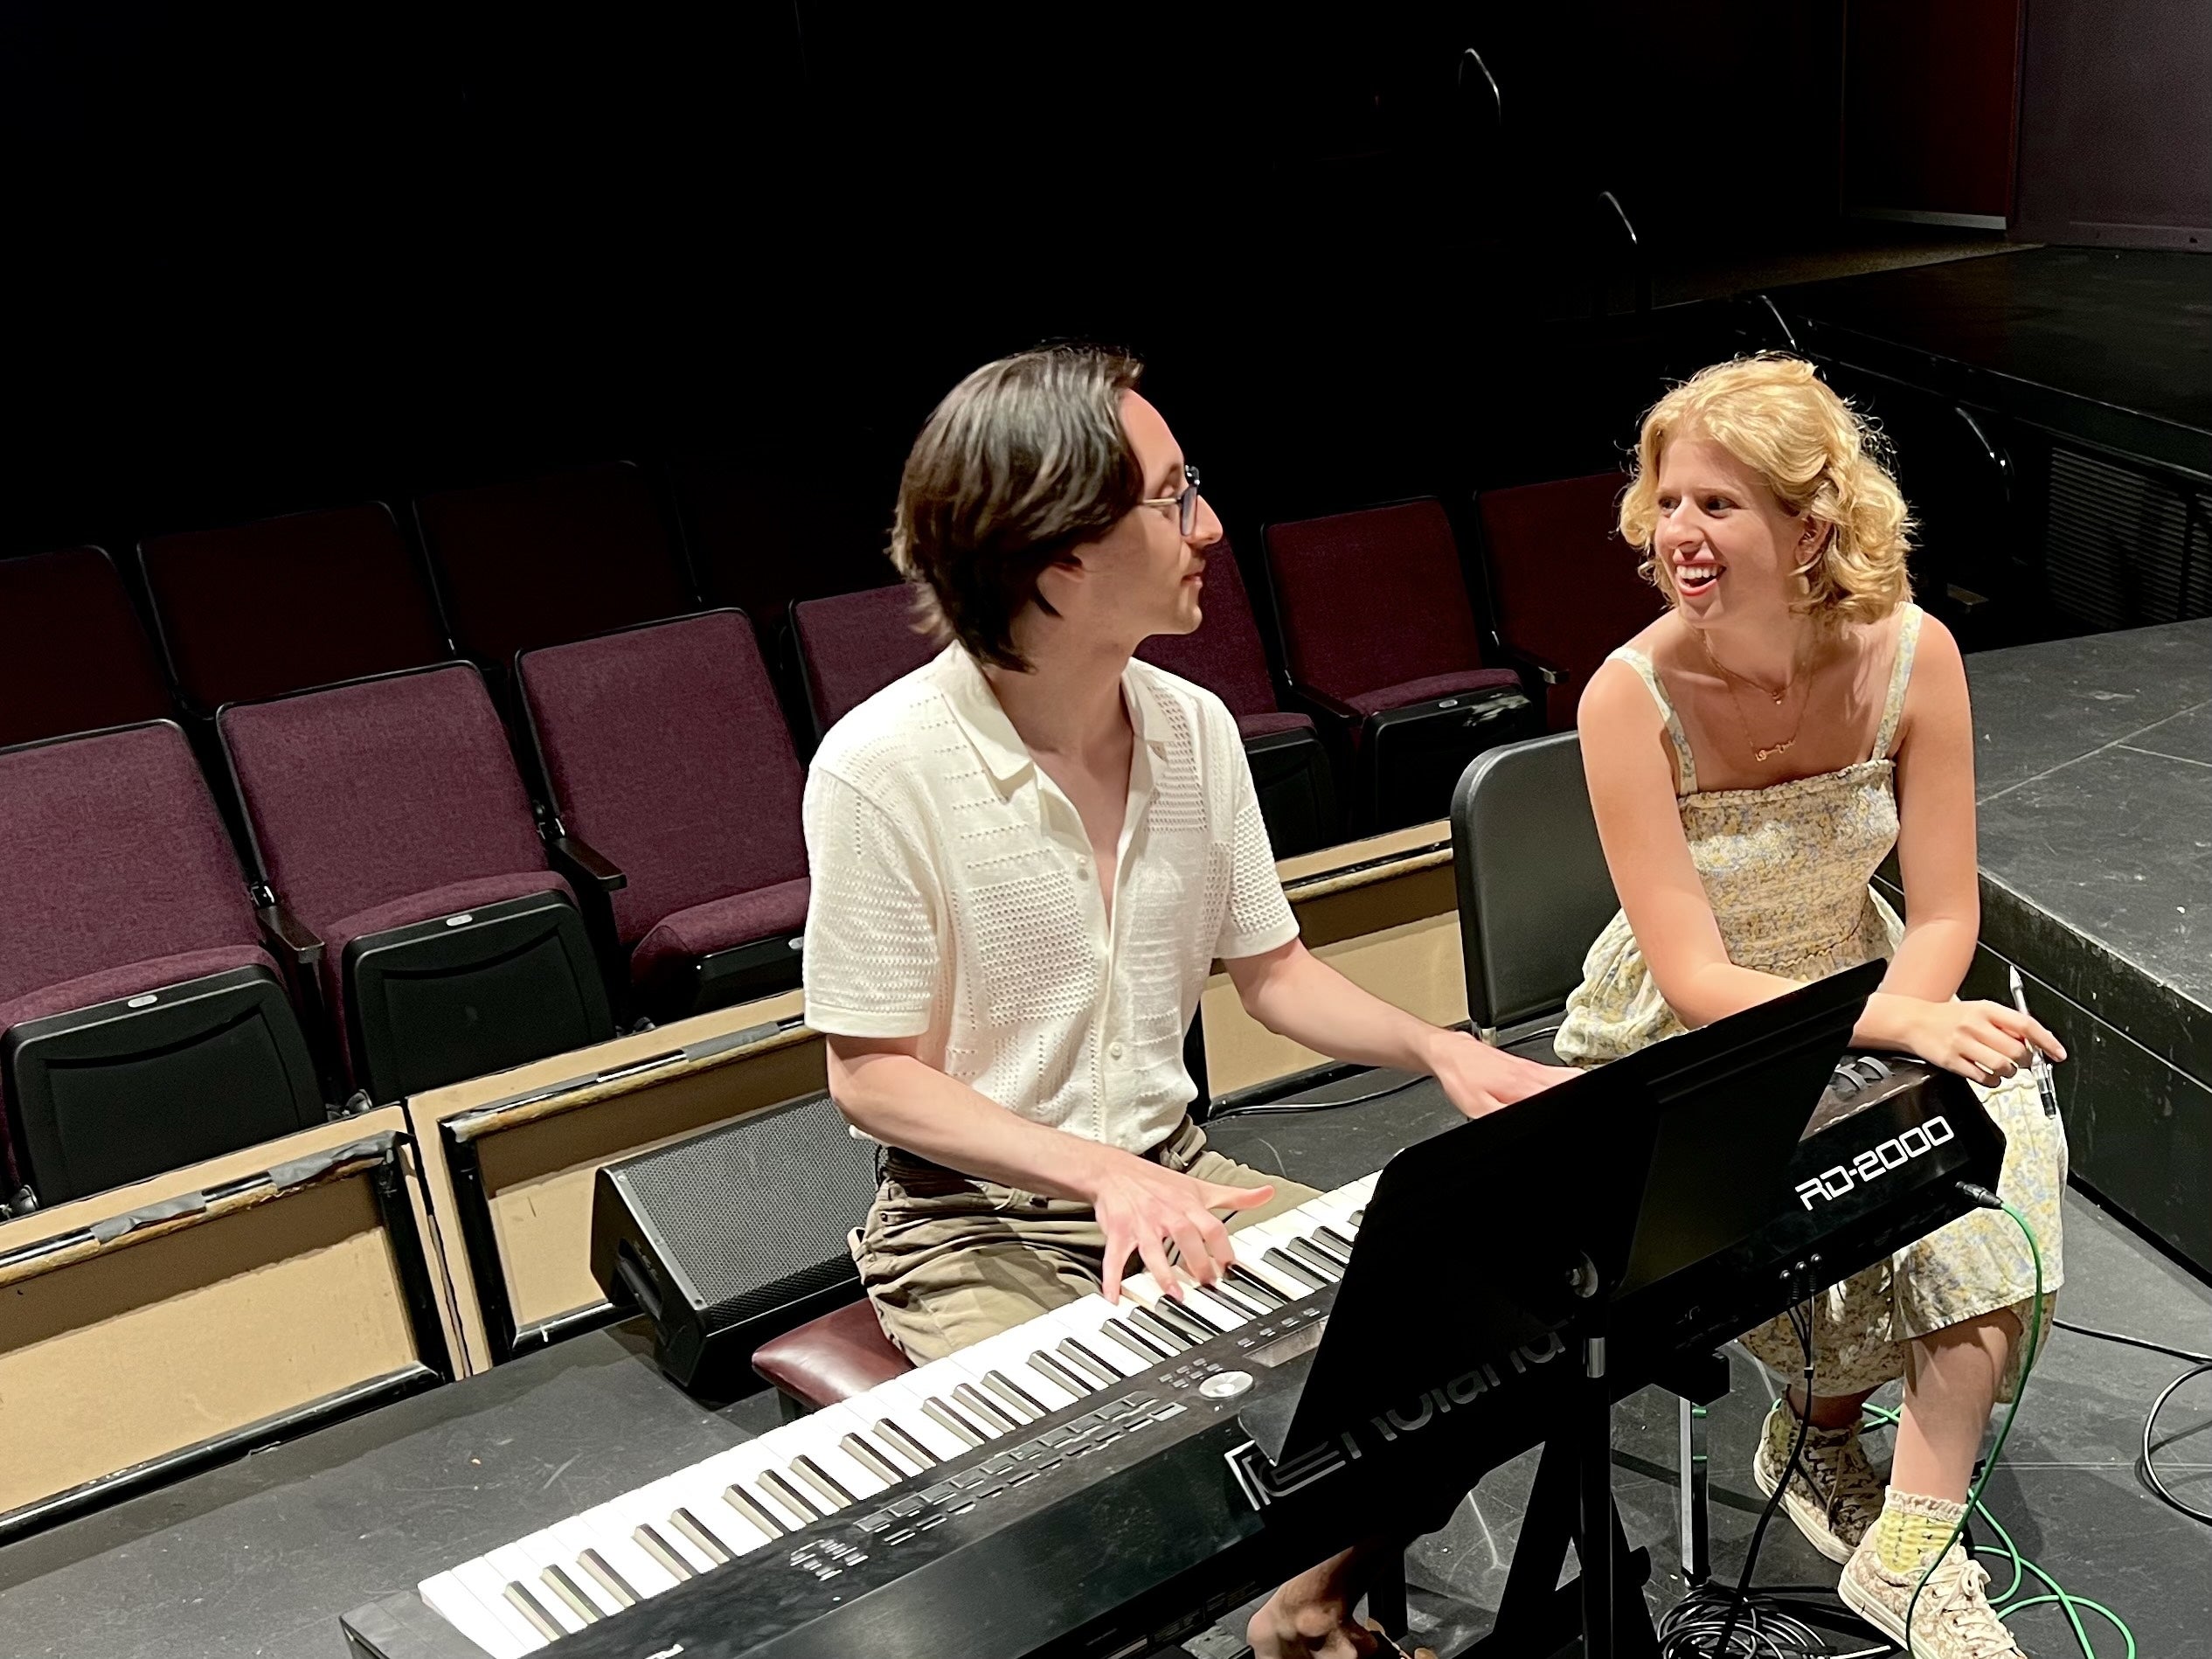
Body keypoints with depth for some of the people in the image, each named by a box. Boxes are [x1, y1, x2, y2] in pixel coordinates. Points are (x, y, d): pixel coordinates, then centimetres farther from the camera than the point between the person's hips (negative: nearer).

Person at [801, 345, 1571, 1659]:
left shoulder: (1193, 728, -2)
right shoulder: (883, 769, -20)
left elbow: (1271, 970, 8)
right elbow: (873, 1075, -15)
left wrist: (1438, 1047, -9)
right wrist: (1099, 1173, -27)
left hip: (1171, 1177, 6)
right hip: (972, 1228, -5)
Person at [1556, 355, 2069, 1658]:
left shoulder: (1909, 653, -14)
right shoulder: (1633, 697, -23)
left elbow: (1941, 918, -7)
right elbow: (1696, 984, -24)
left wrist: (1901, 1026, -27)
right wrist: (1902, 1028, -37)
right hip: (1678, 1049, -3)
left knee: (2003, 1141, -25)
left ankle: (1909, 1548, -14)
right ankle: (1824, 1425, 11)